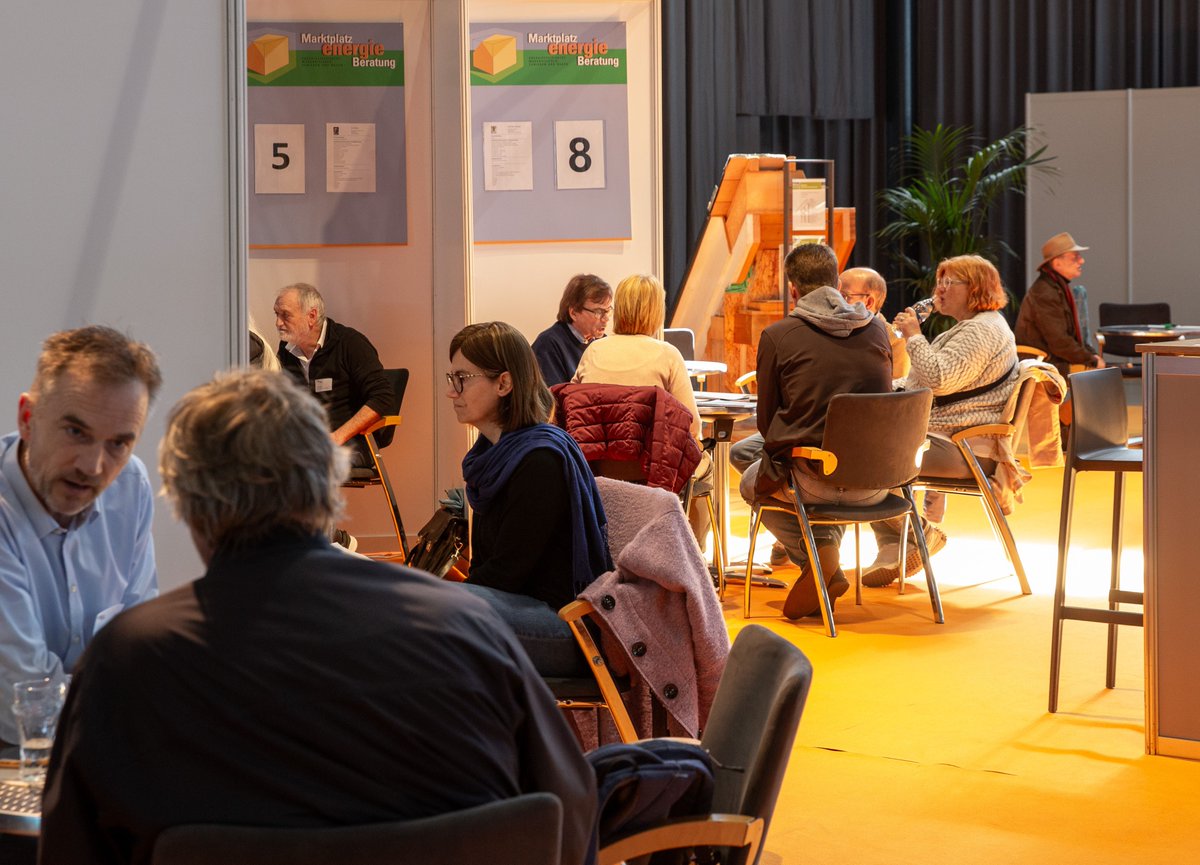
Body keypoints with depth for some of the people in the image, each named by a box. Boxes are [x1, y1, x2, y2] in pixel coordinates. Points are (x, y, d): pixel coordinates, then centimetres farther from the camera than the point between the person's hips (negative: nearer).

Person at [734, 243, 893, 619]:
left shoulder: (777, 335, -5)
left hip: (815, 482, -5)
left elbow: (767, 422, 2)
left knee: (752, 482, 28)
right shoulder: (876, 329, 6)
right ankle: (827, 543, 21)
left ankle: (819, 555, 4)